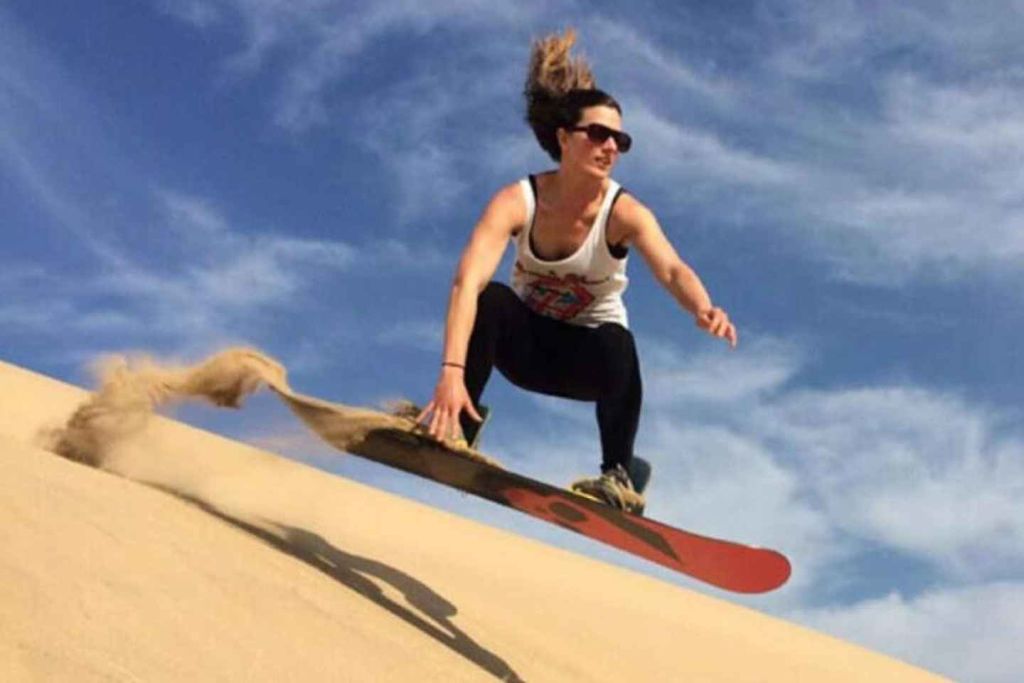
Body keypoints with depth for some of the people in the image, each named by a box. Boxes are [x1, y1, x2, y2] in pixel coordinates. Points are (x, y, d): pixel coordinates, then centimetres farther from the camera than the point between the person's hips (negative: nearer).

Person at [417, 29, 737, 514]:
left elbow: (672, 270, -41)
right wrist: (452, 373, -53)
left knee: (617, 345, -35)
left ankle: (617, 476, -18)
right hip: (526, 341, 0)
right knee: (491, 299, -32)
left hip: (588, 353, 0)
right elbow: (467, 282, -37)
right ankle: (456, 428, -19)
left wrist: (703, 309, -65)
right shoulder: (518, 201, -23)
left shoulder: (624, 213, -22)